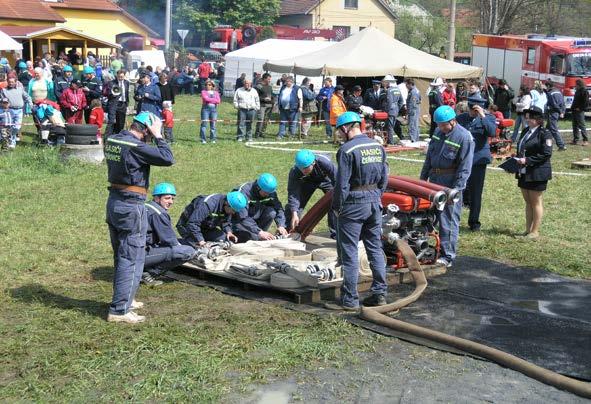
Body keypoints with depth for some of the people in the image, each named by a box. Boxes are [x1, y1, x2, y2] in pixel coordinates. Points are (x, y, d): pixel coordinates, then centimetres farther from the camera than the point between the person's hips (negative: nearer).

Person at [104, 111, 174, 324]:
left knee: (121, 256, 21)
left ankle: (124, 299, 35)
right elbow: (167, 159, -21)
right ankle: (119, 310, -1)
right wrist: (158, 135, -11)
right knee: (132, 259, -2)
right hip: (131, 206, -9)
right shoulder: (136, 147, -20)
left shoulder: (112, 140, 5)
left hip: (113, 201, 9)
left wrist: (153, 136, 8)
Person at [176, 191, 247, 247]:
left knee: (224, 238, -10)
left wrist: (228, 232, -14)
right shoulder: (207, 204, -37)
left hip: (206, 227, 7)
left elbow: (226, 222, 7)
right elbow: (192, 224, -37)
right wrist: (201, 241, -38)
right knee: (198, 246, -28)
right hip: (187, 227, -7)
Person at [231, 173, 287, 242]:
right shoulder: (245, 191, -29)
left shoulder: (270, 191, -12)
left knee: (272, 212, -23)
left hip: (256, 219, 6)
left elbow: (279, 209, -12)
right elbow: (243, 218, -35)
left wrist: (281, 226, -30)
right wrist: (260, 232, -42)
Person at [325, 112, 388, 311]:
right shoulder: (378, 147, 7)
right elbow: (384, 179, 12)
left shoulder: (347, 150, -15)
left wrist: (337, 207, -4)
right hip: (375, 201, 7)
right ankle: (380, 293, 19)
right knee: (375, 248, 15)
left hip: (354, 204, -7)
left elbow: (342, 184, -15)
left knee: (349, 252, 0)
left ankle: (350, 300, 4)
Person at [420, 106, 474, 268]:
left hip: (450, 183, -7)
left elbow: (465, 168, -14)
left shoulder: (464, 137, -14)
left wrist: (456, 189, -17)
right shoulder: (438, 131, 8)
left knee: (449, 220, -4)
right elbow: (429, 156, 19)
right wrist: (423, 177, 16)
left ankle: (448, 256, 2)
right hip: (434, 179, 7)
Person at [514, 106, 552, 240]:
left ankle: (535, 232, 9)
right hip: (524, 172, 7)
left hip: (537, 173, -7)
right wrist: (517, 160, 1)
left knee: (536, 202, 2)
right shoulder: (526, 131, 11)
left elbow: (546, 154, -17)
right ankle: (528, 230, 21)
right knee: (527, 202, 13)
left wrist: (527, 160, -21)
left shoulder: (544, 133, -12)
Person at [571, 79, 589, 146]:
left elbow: (586, 102, -17)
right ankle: (575, 140, 14)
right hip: (574, 111, 9)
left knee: (581, 126, -6)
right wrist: (572, 108, 12)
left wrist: (580, 108, -17)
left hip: (580, 111, -9)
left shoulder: (584, 92, -11)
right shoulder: (577, 91, 16)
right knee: (575, 126, 10)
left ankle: (585, 140, -1)